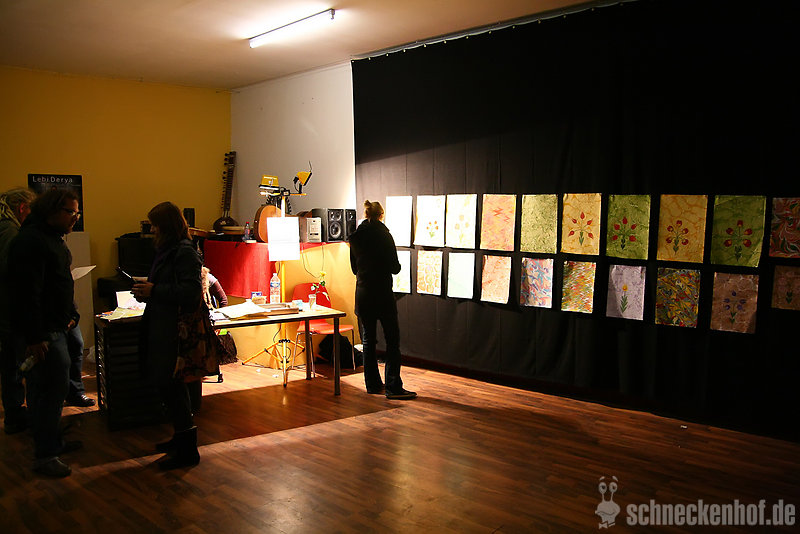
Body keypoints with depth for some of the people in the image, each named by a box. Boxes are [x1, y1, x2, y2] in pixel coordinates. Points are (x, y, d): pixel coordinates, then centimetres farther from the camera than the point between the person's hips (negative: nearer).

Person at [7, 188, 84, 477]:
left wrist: (70, 313, 21)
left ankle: (53, 442, 30)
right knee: (50, 389, -6)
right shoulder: (31, 241, -19)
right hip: (41, 333, -10)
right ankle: (45, 456, 4)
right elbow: (27, 293, -24)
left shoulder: (52, 237, 15)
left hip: (54, 327, 10)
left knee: (50, 388, 17)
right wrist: (34, 338, -25)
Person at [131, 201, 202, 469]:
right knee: (167, 383, 16)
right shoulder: (168, 250, 16)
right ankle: (181, 438, 30)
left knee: (169, 384, -5)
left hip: (174, 329, -10)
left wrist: (154, 290, -18)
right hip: (161, 326, 10)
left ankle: (187, 450, 5)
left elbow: (191, 293, -23)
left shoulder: (185, 253, -15)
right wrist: (147, 289, 8)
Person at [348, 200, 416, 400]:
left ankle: (373, 384, 18)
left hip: (362, 294, 6)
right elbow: (394, 267, -9)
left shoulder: (355, 237, 6)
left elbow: (354, 267, 13)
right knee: (392, 340, 0)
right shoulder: (383, 235, -10)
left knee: (368, 340, 12)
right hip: (382, 293, -6)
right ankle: (393, 387, -2)